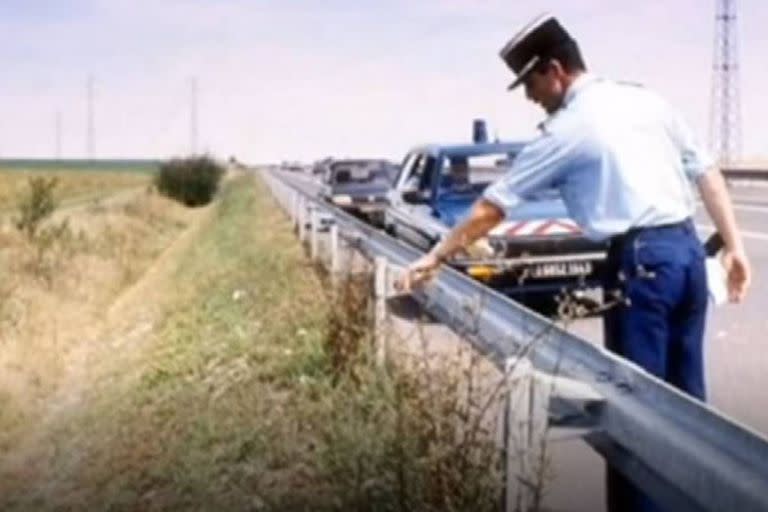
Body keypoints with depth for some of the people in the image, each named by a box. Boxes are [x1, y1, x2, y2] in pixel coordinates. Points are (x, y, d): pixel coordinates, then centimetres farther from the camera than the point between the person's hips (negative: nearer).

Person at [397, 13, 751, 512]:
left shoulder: (566, 130, -5)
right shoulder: (647, 99, 12)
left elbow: (493, 207, 0)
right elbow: (707, 171, 12)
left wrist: (435, 257, 8)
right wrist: (734, 245, 16)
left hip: (640, 261, -7)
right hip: (688, 250, 7)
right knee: (686, 395, 16)